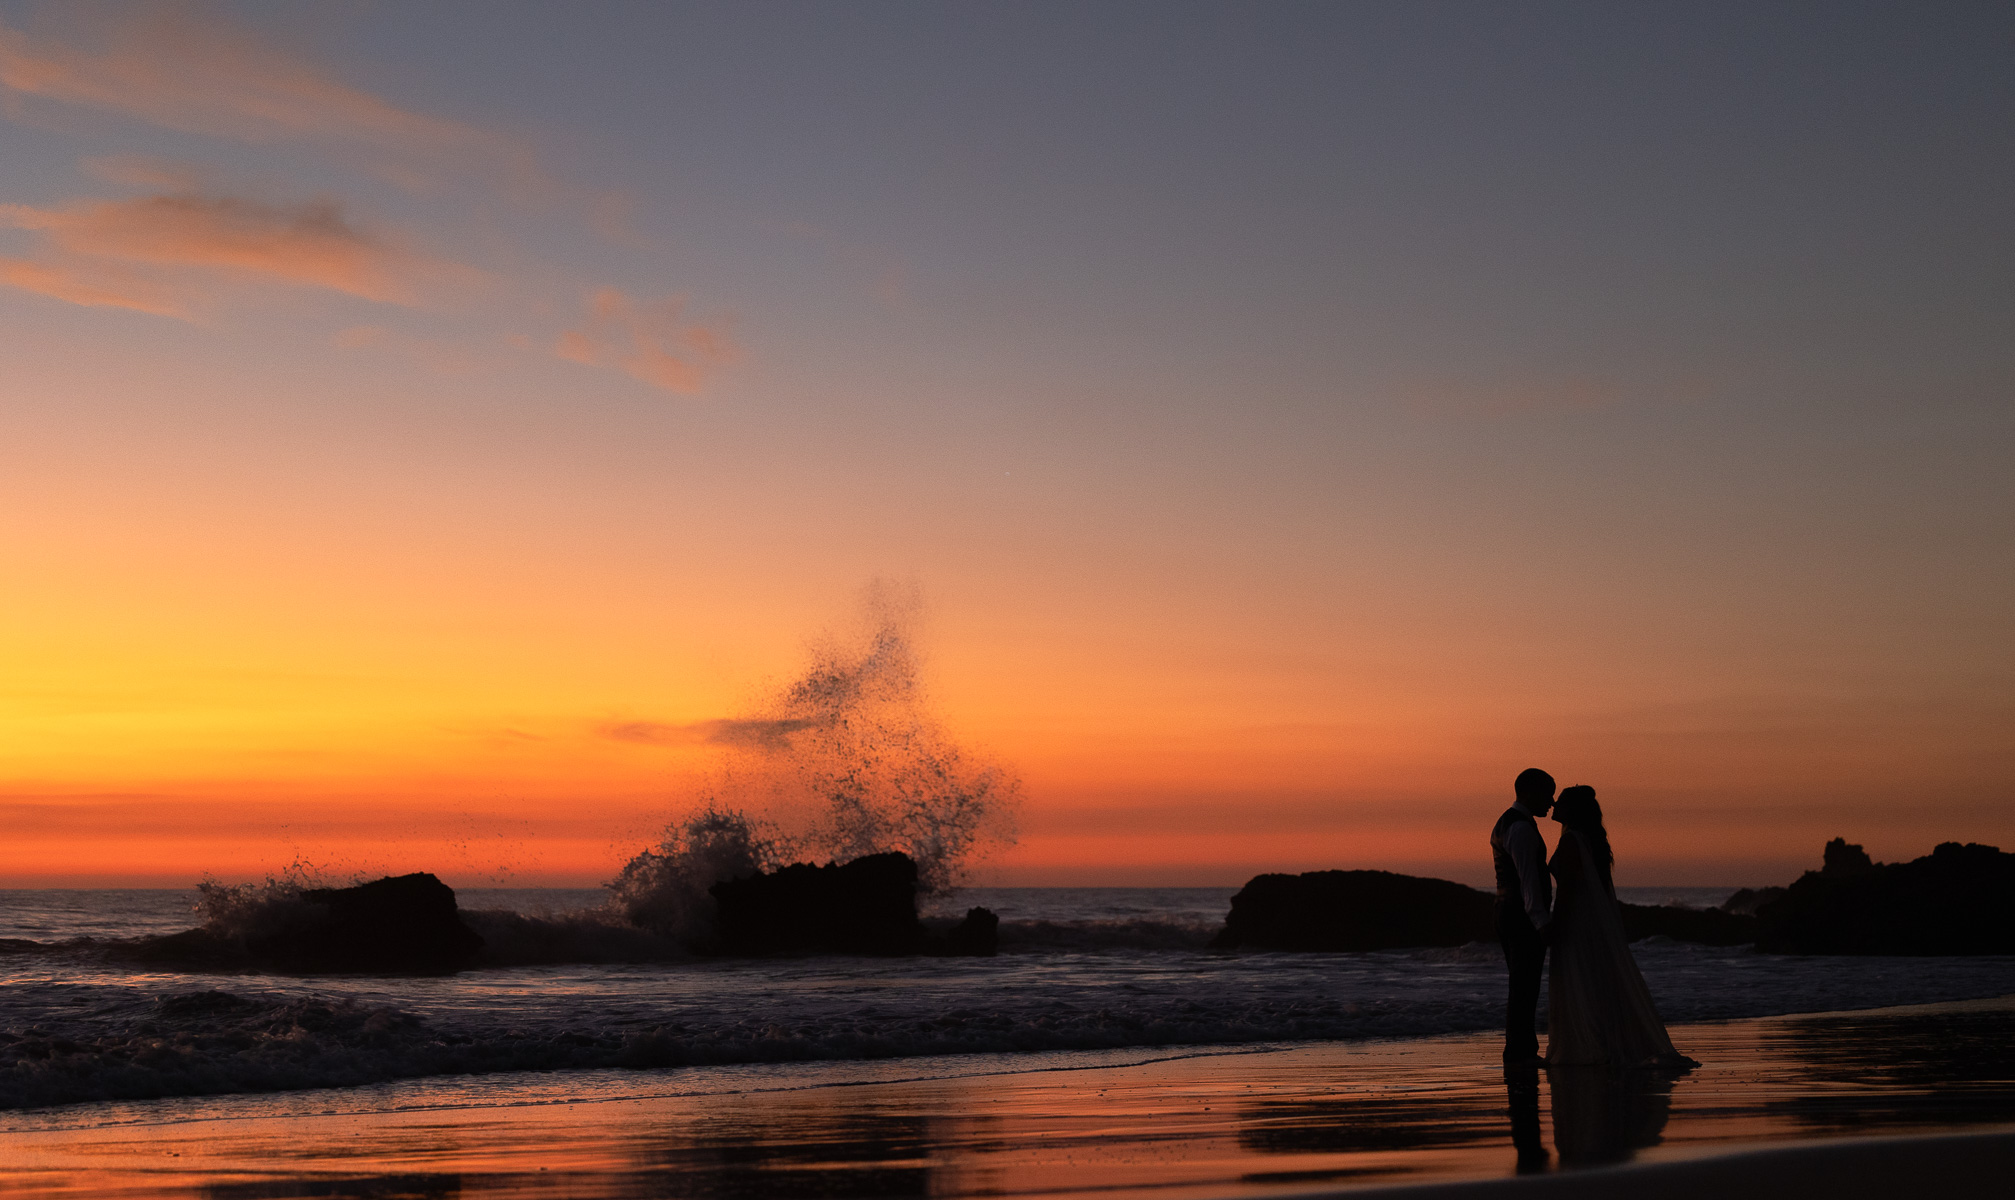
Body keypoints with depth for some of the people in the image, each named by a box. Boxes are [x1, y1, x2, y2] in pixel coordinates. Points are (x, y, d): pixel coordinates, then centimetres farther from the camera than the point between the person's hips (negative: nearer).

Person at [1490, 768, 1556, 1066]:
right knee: (1524, 987, -8)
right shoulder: (1521, 828, -15)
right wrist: (1541, 922, -24)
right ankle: (1518, 1053, -7)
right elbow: (1528, 879, -22)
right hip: (1525, 917, -11)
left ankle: (1524, 1051, 17)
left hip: (1510, 913, 11)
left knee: (1524, 986, 13)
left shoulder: (1505, 824, 18)